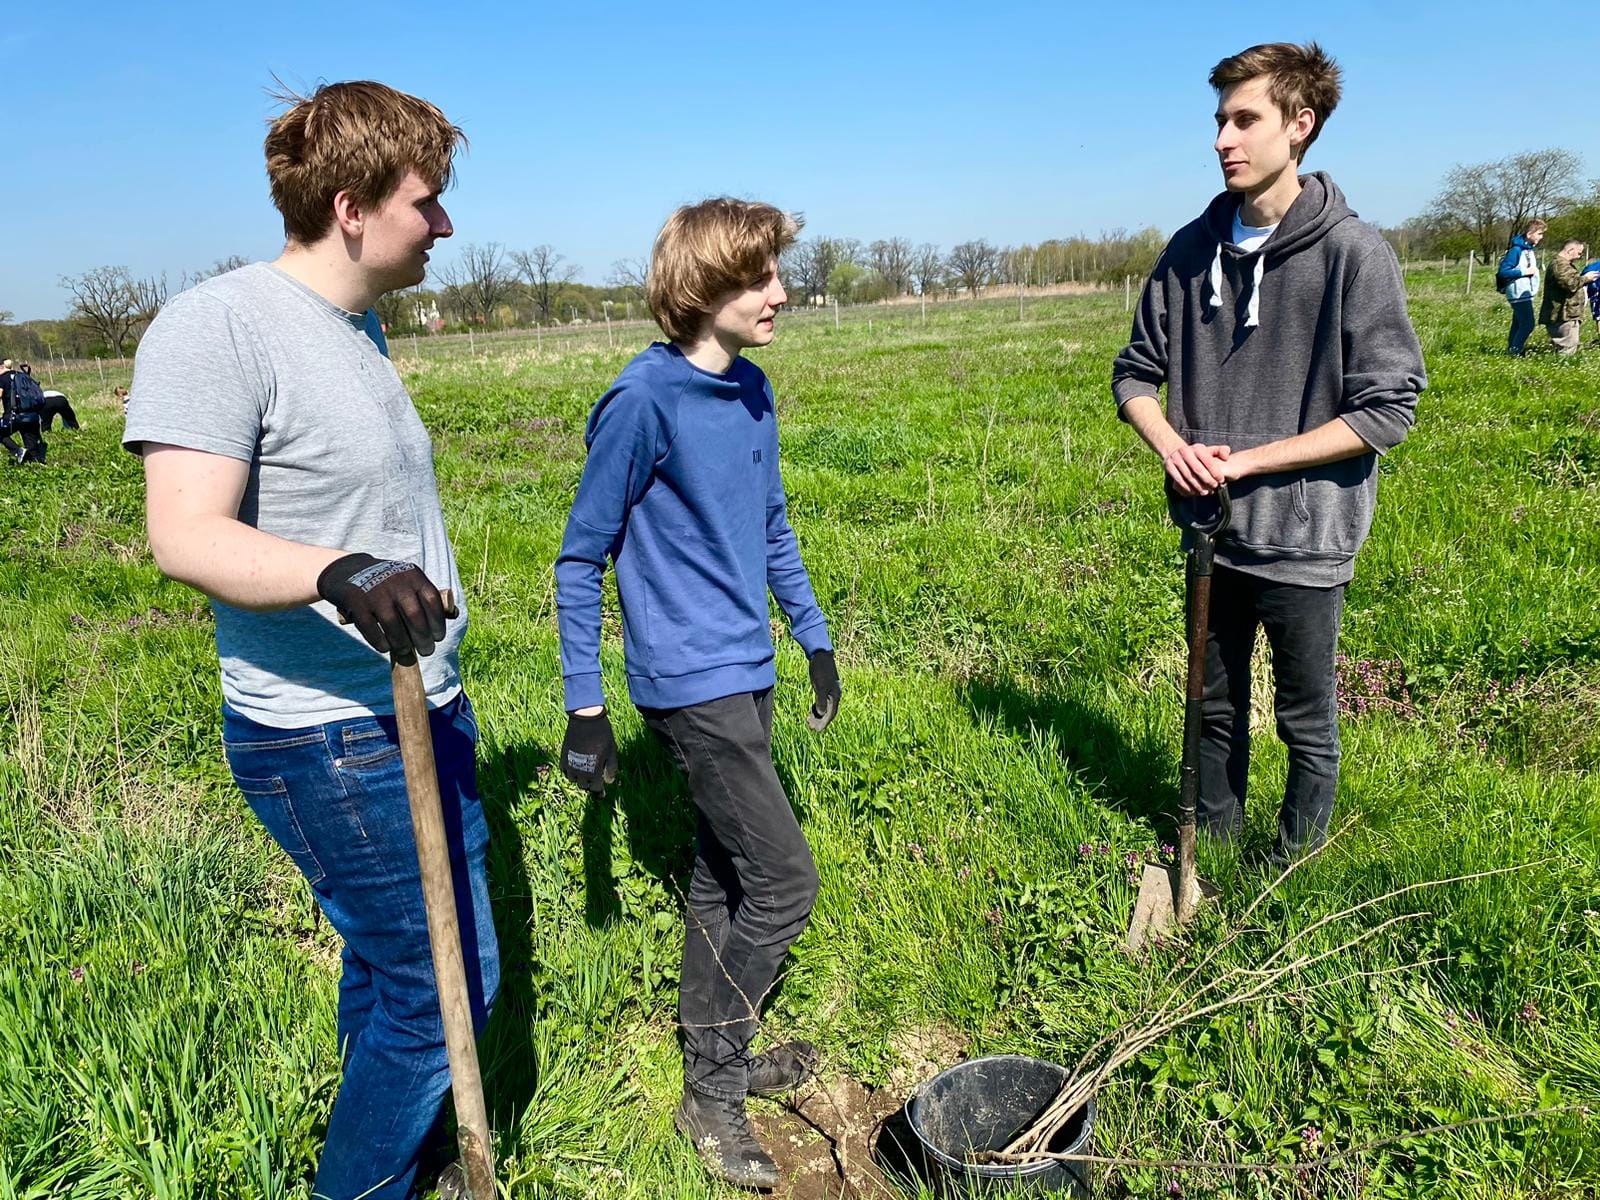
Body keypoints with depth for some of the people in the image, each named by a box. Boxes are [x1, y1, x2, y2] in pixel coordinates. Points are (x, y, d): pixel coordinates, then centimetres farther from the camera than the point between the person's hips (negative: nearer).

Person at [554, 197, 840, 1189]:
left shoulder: (752, 390, 6)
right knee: (785, 880, -4)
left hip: (745, 671, 8)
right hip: (690, 682, -8)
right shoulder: (644, 402, -17)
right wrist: (585, 708, -12)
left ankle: (712, 1053, 36)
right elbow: (581, 559, -12)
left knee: (725, 870, 18)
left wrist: (815, 639, 19)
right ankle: (714, 1089, 16)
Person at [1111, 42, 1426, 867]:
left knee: (1307, 726, 13)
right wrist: (1170, 445, -12)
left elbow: (1387, 410, -14)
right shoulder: (1192, 249, 1)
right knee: (1215, 708, 19)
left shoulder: (1355, 253, -13)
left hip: (1304, 541, -4)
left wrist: (1246, 460, -18)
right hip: (1210, 531, 4)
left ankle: (1293, 870, 35)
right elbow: (1136, 373, 7)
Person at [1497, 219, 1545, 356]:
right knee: (1527, 324, -13)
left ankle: (1512, 352, 18)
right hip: (1519, 294, -10)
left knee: (1518, 324, 13)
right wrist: (1525, 271, -19)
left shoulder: (1529, 249, 12)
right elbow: (1503, 271, -20)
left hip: (1526, 293, 10)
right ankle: (1514, 352, -8)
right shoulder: (1517, 250, -16)